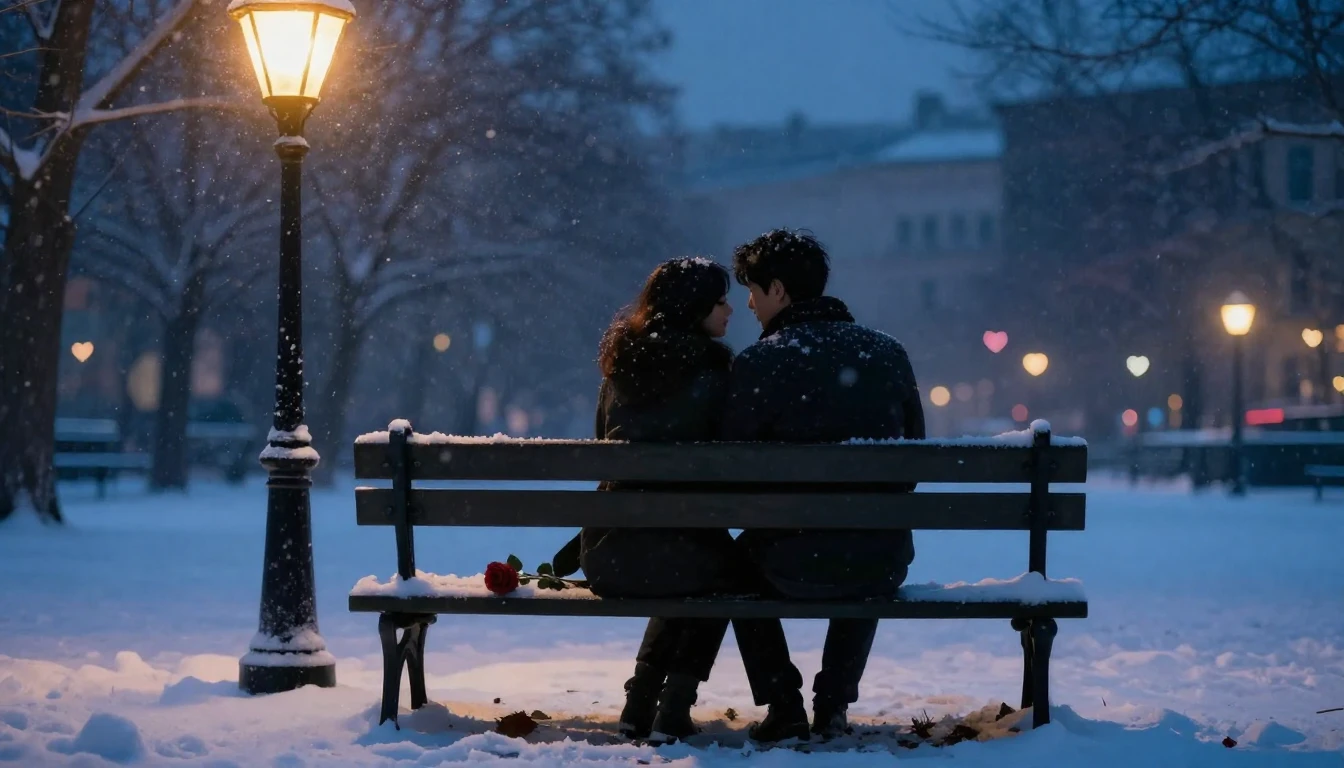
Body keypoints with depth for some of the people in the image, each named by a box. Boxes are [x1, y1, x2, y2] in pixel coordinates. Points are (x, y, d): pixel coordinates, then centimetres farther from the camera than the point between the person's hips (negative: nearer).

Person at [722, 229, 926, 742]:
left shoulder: (758, 362, -10)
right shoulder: (889, 352, 4)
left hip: (795, 568, -3)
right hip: (884, 568, 3)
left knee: (737, 556, 32)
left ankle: (783, 706, 24)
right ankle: (833, 705, 30)